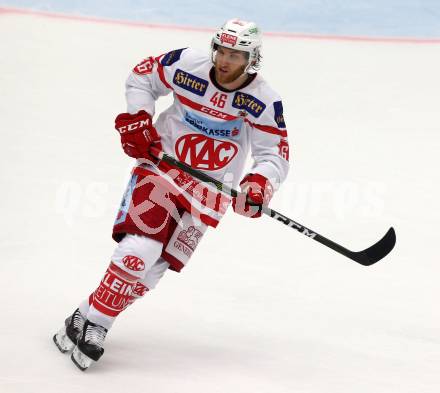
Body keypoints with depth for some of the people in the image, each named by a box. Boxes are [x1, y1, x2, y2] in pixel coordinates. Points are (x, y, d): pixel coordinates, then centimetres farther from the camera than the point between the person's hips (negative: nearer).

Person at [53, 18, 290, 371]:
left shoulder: (263, 102, -12)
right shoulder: (187, 65, -11)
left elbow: (276, 155, -7)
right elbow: (142, 77, 6)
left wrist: (259, 184, -28)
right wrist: (136, 121, -7)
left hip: (211, 190, 1)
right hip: (162, 166, -1)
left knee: (154, 265, -6)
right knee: (140, 246, -19)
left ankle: (93, 323, 6)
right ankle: (89, 319, -8)